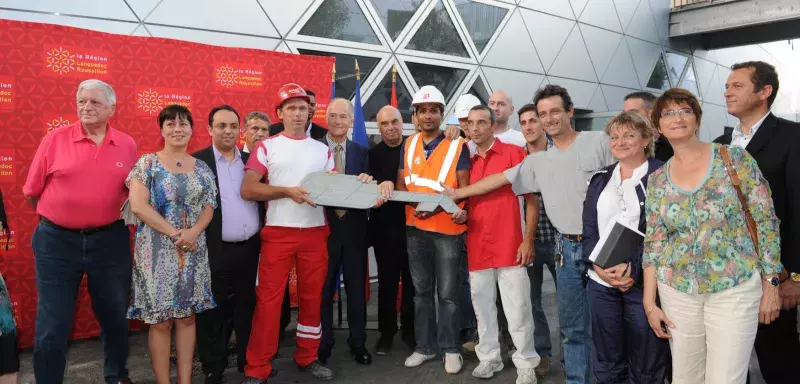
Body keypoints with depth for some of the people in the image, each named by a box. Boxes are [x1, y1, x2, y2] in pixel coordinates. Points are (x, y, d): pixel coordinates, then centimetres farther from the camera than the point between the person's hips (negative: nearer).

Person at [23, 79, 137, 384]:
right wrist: (59, 216, 11)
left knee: (115, 316, 16)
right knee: (51, 326, 4)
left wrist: (110, 218, 11)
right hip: (57, 240, -2)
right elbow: (32, 191, 3)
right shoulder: (55, 139, -4)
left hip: (110, 239, 2)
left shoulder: (127, 145, 0)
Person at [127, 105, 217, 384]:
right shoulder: (147, 163, -2)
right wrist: (174, 233, -15)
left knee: (187, 316, 9)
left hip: (193, 250, 3)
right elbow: (137, 205, -11)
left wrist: (193, 232, -13)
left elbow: (209, 207, 7)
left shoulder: (202, 168, 9)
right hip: (157, 250, -3)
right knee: (160, 320, 1)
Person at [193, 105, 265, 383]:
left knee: (247, 309, 15)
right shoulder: (197, 161, -4)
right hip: (216, 251, -4)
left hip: (250, 248, 4)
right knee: (213, 314, 6)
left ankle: (249, 361, 29)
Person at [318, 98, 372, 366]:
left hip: (354, 228, 2)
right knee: (323, 289, 8)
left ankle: (358, 343, 24)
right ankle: (323, 344, 23)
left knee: (357, 288, 11)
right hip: (324, 227, -2)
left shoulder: (361, 152, 8)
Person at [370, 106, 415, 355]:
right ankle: (387, 332, 19)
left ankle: (410, 330, 21)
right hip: (384, 226, 1)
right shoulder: (373, 154, 6)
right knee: (387, 280, 8)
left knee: (411, 279, 7)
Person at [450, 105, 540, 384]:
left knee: (517, 309, 0)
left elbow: (531, 198, -3)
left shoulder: (514, 153, -2)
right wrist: (462, 215, 0)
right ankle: (489, 358, 26)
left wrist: (528, 240, -10)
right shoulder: (467, 161, 12)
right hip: (477, 247, 5)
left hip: (510, 246, -4)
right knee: (482, 307, 12)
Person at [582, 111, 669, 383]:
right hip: (601, 282, 4)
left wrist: (633, 270, -18)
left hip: (644, 282, -4)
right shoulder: (600, 179, 13)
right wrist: (599, 266, -8)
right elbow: (588, 230, 9)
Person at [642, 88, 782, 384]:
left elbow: (766, 223, -3)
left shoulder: (735, 159, -4)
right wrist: (649, 303, 3)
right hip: (678, 292, 3)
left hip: (735, 288, -3)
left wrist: (771, 284, -5)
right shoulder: (657, 180, 4)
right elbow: (653, 244, 5)